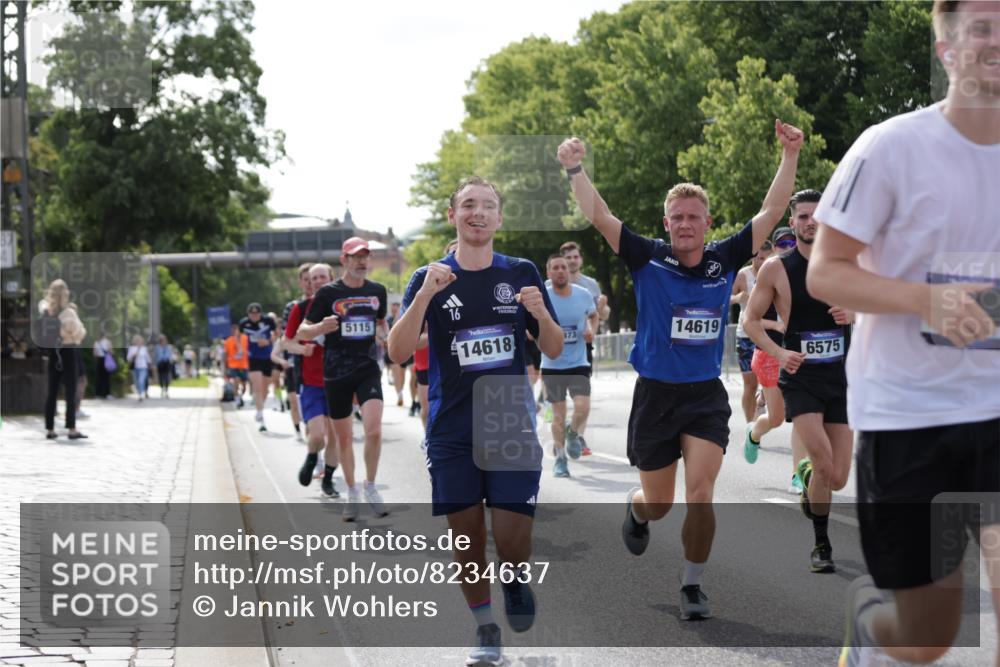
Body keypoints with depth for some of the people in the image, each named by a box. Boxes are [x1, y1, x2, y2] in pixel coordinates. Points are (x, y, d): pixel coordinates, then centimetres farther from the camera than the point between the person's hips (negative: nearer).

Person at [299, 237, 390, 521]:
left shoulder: (377, 291, 6)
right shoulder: (328, 293, -4)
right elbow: (302, 332, -1)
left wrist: (385, 335, 4)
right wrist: (321, 327, -22)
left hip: (368, 369, 1)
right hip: (336, 373, -1)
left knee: (374, 430, -16)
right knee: (344, 438, 7)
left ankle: (370, 487, 3)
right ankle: (352, 493, 24)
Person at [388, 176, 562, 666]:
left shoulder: (522, 273, 5)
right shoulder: (430, 278, 3)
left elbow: (554, 350, 7)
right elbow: (398, 353, -8)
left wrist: (542, 315, -14)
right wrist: (424, 297, -22)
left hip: (513, 425, 0)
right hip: (452, 430, 0)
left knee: (512, 541, -7)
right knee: (466, 537, 4)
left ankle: (515, 579, 27)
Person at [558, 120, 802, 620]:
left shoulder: (725, 260, 0)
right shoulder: (648, 259, -6)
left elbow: (771, 213, 0)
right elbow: (599, 216, -12)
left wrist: (790, 156, -7)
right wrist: (575, 170, -23)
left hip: (706, 395, 1)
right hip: (655, 394, -1)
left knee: (700, 496, -12)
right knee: (658, 504, 10)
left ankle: (693, 585, 7)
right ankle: (635, 510, 48)